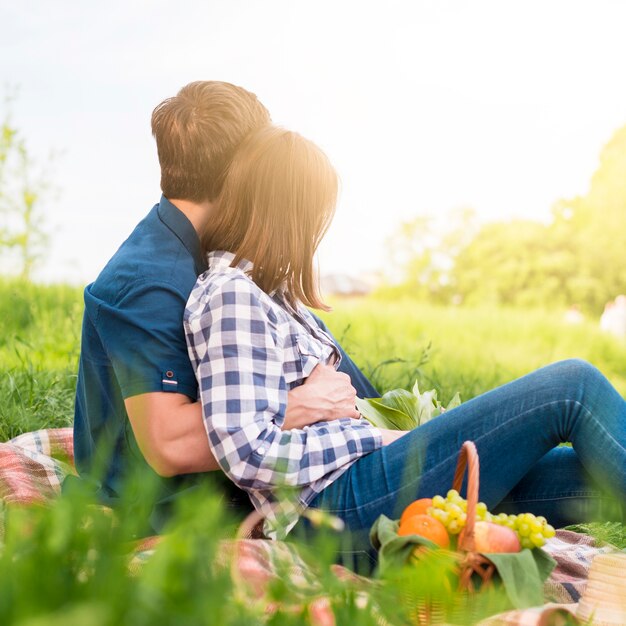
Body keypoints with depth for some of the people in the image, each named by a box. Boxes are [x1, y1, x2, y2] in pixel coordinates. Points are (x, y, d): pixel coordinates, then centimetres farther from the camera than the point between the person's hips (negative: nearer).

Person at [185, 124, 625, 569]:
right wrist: (372, 440, -12)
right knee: (572, 386, -12)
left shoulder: (264, 290, 21)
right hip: (340, 501, -10)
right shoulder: (230, 296, -10)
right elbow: (247, 452, -19)